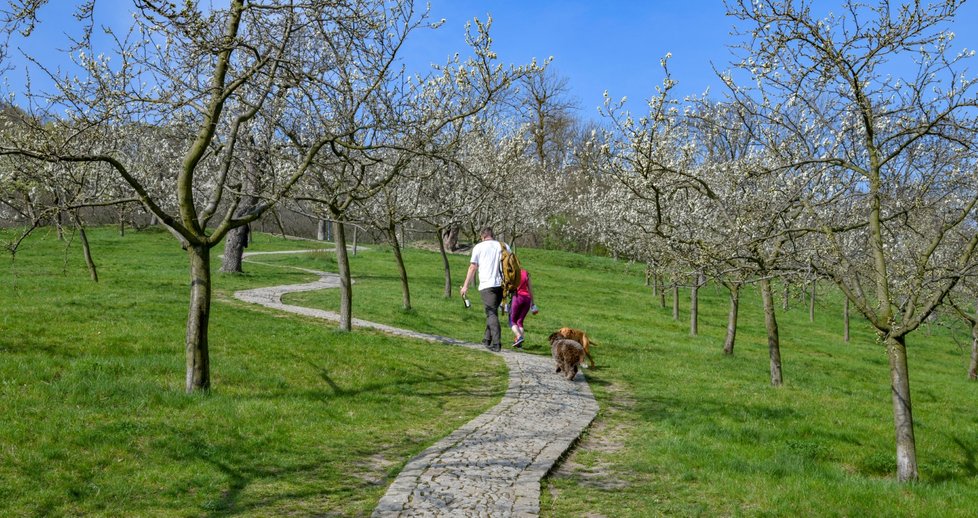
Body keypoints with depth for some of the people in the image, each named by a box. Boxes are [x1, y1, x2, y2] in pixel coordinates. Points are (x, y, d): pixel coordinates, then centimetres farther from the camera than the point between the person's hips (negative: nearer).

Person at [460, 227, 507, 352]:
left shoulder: (479, 247, 4)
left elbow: (473, 268, 1)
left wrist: (466, 286, 6)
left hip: (486, 285, -4)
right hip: (501, 284, 4)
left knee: (491, 314, -6)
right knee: (492, 312, 18)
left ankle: (496, 343, -16)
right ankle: (487, 339, 23)